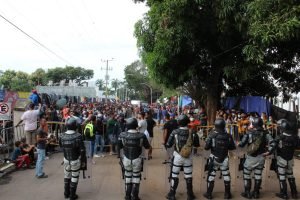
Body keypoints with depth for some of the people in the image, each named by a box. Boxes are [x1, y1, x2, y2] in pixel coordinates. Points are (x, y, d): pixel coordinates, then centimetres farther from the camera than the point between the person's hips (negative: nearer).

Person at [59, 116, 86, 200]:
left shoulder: (62, 136, -10)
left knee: (67, 176, 21)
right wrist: (83, 161, -7)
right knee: (74, 177, 10)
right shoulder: (78, 136, -21)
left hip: (66, 159, 4)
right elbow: (82, 150, -18)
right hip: (75, 160, -4)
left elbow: (61, 147, 4)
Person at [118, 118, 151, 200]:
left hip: (126, 159, 2)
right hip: (137, 160, -2)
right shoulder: (141, 136, -18)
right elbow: (147, 147, -4)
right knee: (136, 177, 15)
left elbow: (119, 146, -1)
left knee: (128, 176, 20)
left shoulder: (122, 135, -14)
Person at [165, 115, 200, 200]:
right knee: (188, 176, 16)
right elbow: (197, 145, 0)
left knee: (174, 176, 13)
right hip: (189, 158, 1)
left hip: (177, 157, -1)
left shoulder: (175, 132, -16)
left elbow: (168, 145, -12)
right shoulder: (192, 133, -12)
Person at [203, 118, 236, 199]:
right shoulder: (228, 136, -8)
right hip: (225, 159, 2)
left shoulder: (212, 135, -15)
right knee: (226, 176, 17)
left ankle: (209, 194, 17)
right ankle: (227, 194, 25)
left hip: (214, 158, -2)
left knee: (211, 176, 9)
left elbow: (206, 147, -16)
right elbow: (233, 147, 0)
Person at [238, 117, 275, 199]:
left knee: (246, 174, 11)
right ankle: (256, 193, 23)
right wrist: (268, 152, -5)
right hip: (261, 157, 3)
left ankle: (247, 193, 15)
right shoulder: (265, 133, -5)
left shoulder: (249, 133, -11)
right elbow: (272, 143, -15)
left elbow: (242, 144, -12)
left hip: (251, 158, -3)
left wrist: (238, 144, 9)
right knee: (258, 175, 15)